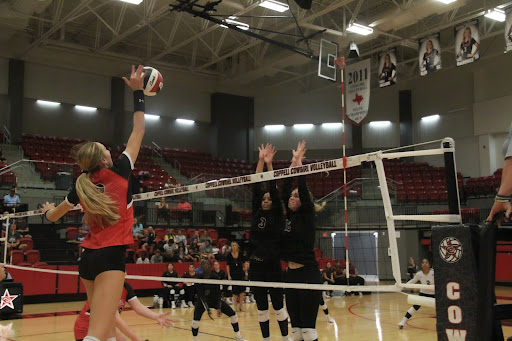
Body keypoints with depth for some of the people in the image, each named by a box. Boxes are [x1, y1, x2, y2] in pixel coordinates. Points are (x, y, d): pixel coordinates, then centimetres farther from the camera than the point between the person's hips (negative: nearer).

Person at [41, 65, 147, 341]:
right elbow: (138, 131, 3)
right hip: (110, 257, -7)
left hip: (88, 258, 7)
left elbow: (52, 216, 26)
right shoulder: (118, 172, -4)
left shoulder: (81, 186, 9)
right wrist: (138, 92, 10)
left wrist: (48, 210, 50)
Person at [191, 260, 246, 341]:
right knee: (196, 321, -26)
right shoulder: (198, 279, -22)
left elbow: (218, 293, -14)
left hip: (215, 300, 3)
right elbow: (201, 296, -25)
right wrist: (207, 310, -33)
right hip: (203, 302, -2)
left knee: (233, 315, -6)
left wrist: (218, 308, -24)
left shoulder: (215, 277, -16)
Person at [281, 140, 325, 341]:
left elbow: (303, 187, -14)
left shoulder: (308, 215, -5)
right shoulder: (290, 216, 11)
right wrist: (293, 162, 8)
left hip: (308, 275, -7)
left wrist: (299, 161, -8)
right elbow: (285, 188, 9)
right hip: (291, 275, 7)